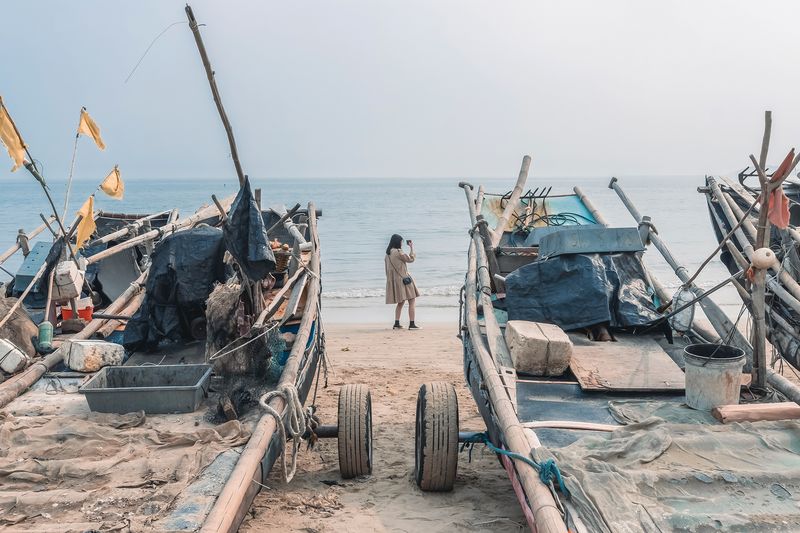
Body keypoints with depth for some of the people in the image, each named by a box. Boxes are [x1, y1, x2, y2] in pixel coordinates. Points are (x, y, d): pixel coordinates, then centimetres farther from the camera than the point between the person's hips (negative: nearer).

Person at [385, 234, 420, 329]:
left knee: (400, 303, 18)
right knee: (412, 301, -3)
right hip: (403, 279, -9)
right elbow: (411, 259, -4)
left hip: (394, 281, 9)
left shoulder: (388, 254, 10)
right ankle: (412, 324, -7)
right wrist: (411, 248, 3)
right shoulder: (398, 252, -15)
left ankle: (397, 323, 13)